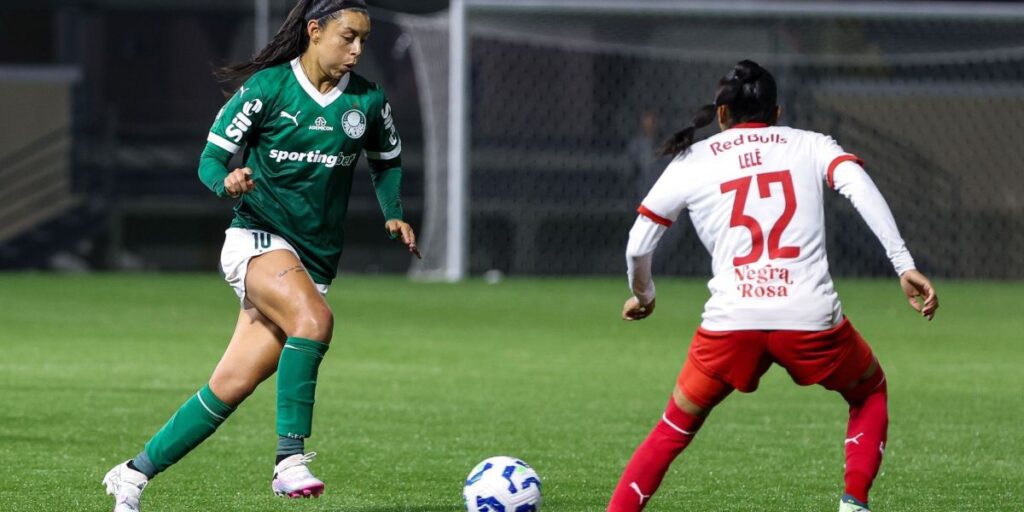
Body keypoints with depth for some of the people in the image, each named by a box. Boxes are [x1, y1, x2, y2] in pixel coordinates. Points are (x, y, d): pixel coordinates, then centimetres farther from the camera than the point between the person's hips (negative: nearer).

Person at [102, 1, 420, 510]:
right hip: (257, 240, -4)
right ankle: (290, 459, -31)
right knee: (314, 318, -34)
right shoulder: (268, 87, -7)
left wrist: (394, 215, 7)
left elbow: (387, 161, 23)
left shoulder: (368, 101, 4)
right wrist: (227, 181, -26)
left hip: (316, 258, 4)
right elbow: (211, 158, -4)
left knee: (231, 386, -2)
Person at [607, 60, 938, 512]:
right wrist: (905, 266, -10)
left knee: (673, 431, 19)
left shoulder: (691, 162, 15)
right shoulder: (811, 145, 14)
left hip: (730, 323, 0)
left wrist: (643, 296, 35)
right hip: (812, 318, 0)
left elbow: (637, 247, 14)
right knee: (870, 393, 29)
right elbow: (860, 188, -5)